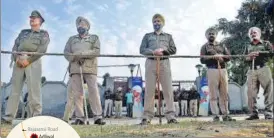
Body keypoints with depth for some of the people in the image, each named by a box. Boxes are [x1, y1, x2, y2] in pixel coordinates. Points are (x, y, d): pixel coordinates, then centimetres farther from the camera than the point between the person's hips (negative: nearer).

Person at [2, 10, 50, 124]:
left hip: (33, 61, -4)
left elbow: (42, 49, -3)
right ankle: (8, 117, -4)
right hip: (19, 61, 5)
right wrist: (16, 58, -5)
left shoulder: (44, 34, 14)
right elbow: (15, 46, 16)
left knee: (34, 89, -13)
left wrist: (28, 60, -12)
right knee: (15, 88, -2)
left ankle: (36, 117, -14)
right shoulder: (23, 32, 28)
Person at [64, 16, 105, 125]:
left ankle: (98, 117, -12)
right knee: (77, 93, -3)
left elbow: (96, 51, 0)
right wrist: (75, 58, -7)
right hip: (75, 68, 3)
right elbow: (66, 53, 12)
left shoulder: (94, 38, 16)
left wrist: (81, 54, -10)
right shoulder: (72, 39, 24)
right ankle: (79, 118, -1)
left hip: (89, 67, -2)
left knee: (93, 91, -11)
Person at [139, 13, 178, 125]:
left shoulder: (168, 36, 22)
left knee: (168, 90, -6)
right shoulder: (147, 36, 20)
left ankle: (171, 116, -5)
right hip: (151, 63, 0)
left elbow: (173, 49, 11)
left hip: (164, 63, 1)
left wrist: (163, 50, -8)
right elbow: (142, 49, 7)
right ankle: (147, 116, -4)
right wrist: (153, 52, -11)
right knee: (149, 90, -5)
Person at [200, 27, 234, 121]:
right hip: (212, 70, -3)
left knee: (224, 94, 1)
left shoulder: (222, 46, 21)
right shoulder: (205, 47, 11)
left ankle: (226, 114, 4)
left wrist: (221, 56, -8)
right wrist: (213, 57, -14)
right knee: (213, 94, -6)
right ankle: (215, 115, -5)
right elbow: (202, 60, -2)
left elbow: (229, 57, 11)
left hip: (223, 70, 3)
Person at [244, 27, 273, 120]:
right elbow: (245, 59, 14)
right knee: (251, 93, -5)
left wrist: (259, 53, -10)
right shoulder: (248, 47, 24)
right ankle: (254, 114, -3)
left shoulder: (266, 43, 15)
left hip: (264, 69, -3)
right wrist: (249, 57, -7)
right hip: (251, 71, 3)